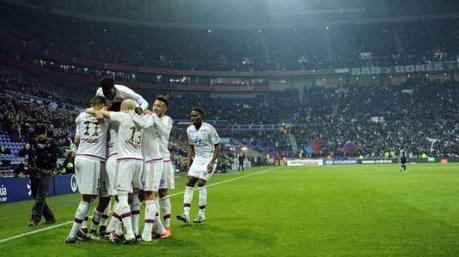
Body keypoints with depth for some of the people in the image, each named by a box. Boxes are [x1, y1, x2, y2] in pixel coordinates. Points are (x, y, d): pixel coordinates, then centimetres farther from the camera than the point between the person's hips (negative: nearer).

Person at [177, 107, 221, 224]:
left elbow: (218, 146, -12)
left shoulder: (208, 128, -15)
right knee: (189, 183, -6)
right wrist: (189, 159, 6)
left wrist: (212, 162, -19)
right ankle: (186, 214, -9)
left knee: (201, 183, -12)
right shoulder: (189, 130, 4)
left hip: (208, 159, -6)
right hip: (197, 159, 6)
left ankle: (202, 214, 2)